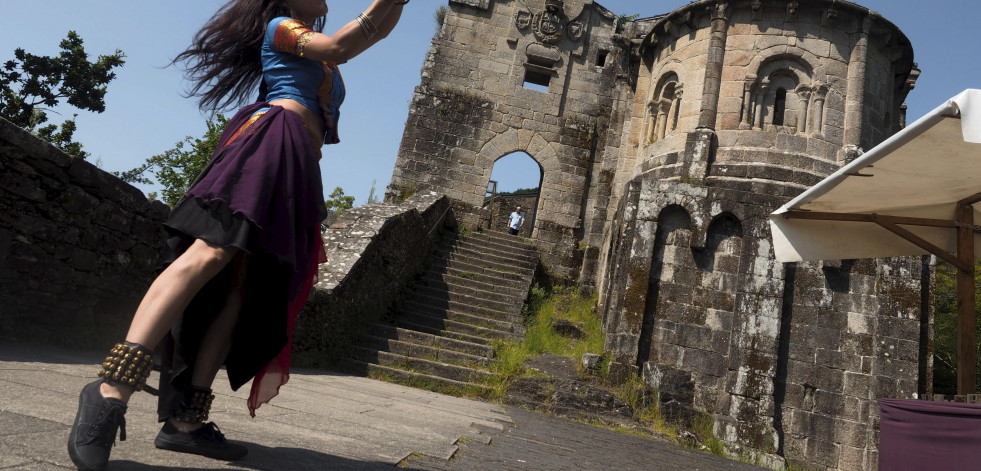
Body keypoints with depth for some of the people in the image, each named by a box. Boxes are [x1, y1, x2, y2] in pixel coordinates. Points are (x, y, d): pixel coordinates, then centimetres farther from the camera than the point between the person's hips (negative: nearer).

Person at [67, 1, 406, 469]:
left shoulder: (314, 45, 37)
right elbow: (339, 47, -1)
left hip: (300, 168, 8)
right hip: (274, 137, -7)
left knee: (250, 289, -5)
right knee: (213, 251, -26)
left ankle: (184, 419, -7)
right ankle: (112, 389, -30)